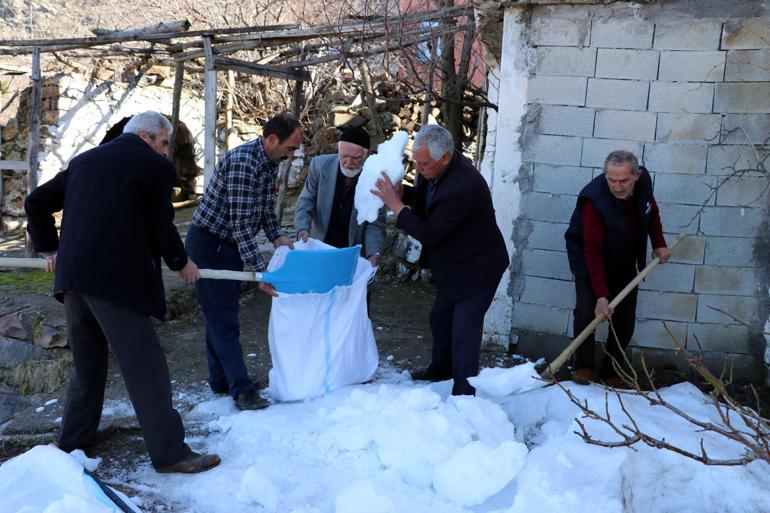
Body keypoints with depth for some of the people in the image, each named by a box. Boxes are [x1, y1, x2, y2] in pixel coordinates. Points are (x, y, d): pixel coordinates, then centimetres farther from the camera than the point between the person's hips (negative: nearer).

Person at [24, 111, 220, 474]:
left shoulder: (83, 160, 18)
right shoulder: (156, 166, -1)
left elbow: (36, 203, 22)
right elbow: (161, 227, -1)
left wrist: (49, 249, 30)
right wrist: (181, 263, 15)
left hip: (72, 275, 7)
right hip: (116, 278, -7)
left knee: (87, 361, 22)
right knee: (145, 366, -1)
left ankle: (75, 438, 33)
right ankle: (169, 452, 4)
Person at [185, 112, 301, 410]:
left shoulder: (269, 163, 3)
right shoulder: (242, 162, -27)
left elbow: (265, 207, 15)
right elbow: (241, 223, -30)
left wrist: (276, 236, -5)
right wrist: (260, 271, -32)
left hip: (230, 246, 10)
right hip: (208, 244, -10)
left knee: (222, 315, 16)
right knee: (223, 318, -4)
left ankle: (221, 381, 26)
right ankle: (241, 389, 1)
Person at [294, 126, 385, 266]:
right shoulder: (320, 165, -8)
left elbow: (375, 223, -9)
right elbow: (306, 201, -2)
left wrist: (373, 254, -25)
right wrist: (303, 228, -20)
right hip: (320, 247, 1)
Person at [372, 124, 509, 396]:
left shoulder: (463, 187, -35)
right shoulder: (434, 167, -8)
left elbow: (428, 234, -31)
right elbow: (423, 198, 12)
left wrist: (395, 204, -26)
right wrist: (400, 193, -9)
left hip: (476, 267, -10)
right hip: (452, 264, 10)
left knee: (464, 332, -7)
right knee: (440, 317, 25)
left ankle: (463, 395, 2)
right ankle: (441, 368, 47)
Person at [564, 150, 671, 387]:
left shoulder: (643, 180, -17)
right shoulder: (594, 199, -34)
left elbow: (651, 210, 9)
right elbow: (592, 252, -34)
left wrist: (659, 243, 3)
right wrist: (602, 295, -38)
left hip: (625, 264, 5)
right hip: (591, 263, -5)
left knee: (625, 320, 2)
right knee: (586, 311, -20)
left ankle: (611, 372, 17)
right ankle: (583, 366, 0)